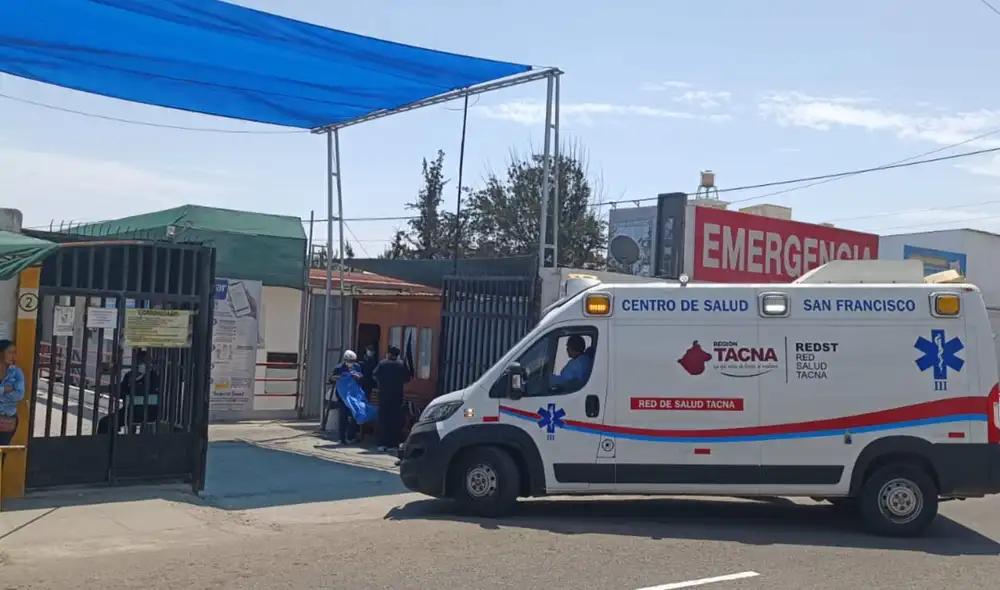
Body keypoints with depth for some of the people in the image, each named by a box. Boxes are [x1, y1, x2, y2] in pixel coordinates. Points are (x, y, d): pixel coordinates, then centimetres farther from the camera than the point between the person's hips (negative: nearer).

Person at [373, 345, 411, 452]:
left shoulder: (382, 364, -2)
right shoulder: (402, 365, 0)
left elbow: (375, 376, -6)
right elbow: (408, 378, -2)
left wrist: (381, 382, 11)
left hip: (384, 394, 0)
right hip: (397, 395, 1)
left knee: (383, 419, 3)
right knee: (396, 419, 6)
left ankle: (383, 443, 0)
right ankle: (394, 443, 6)